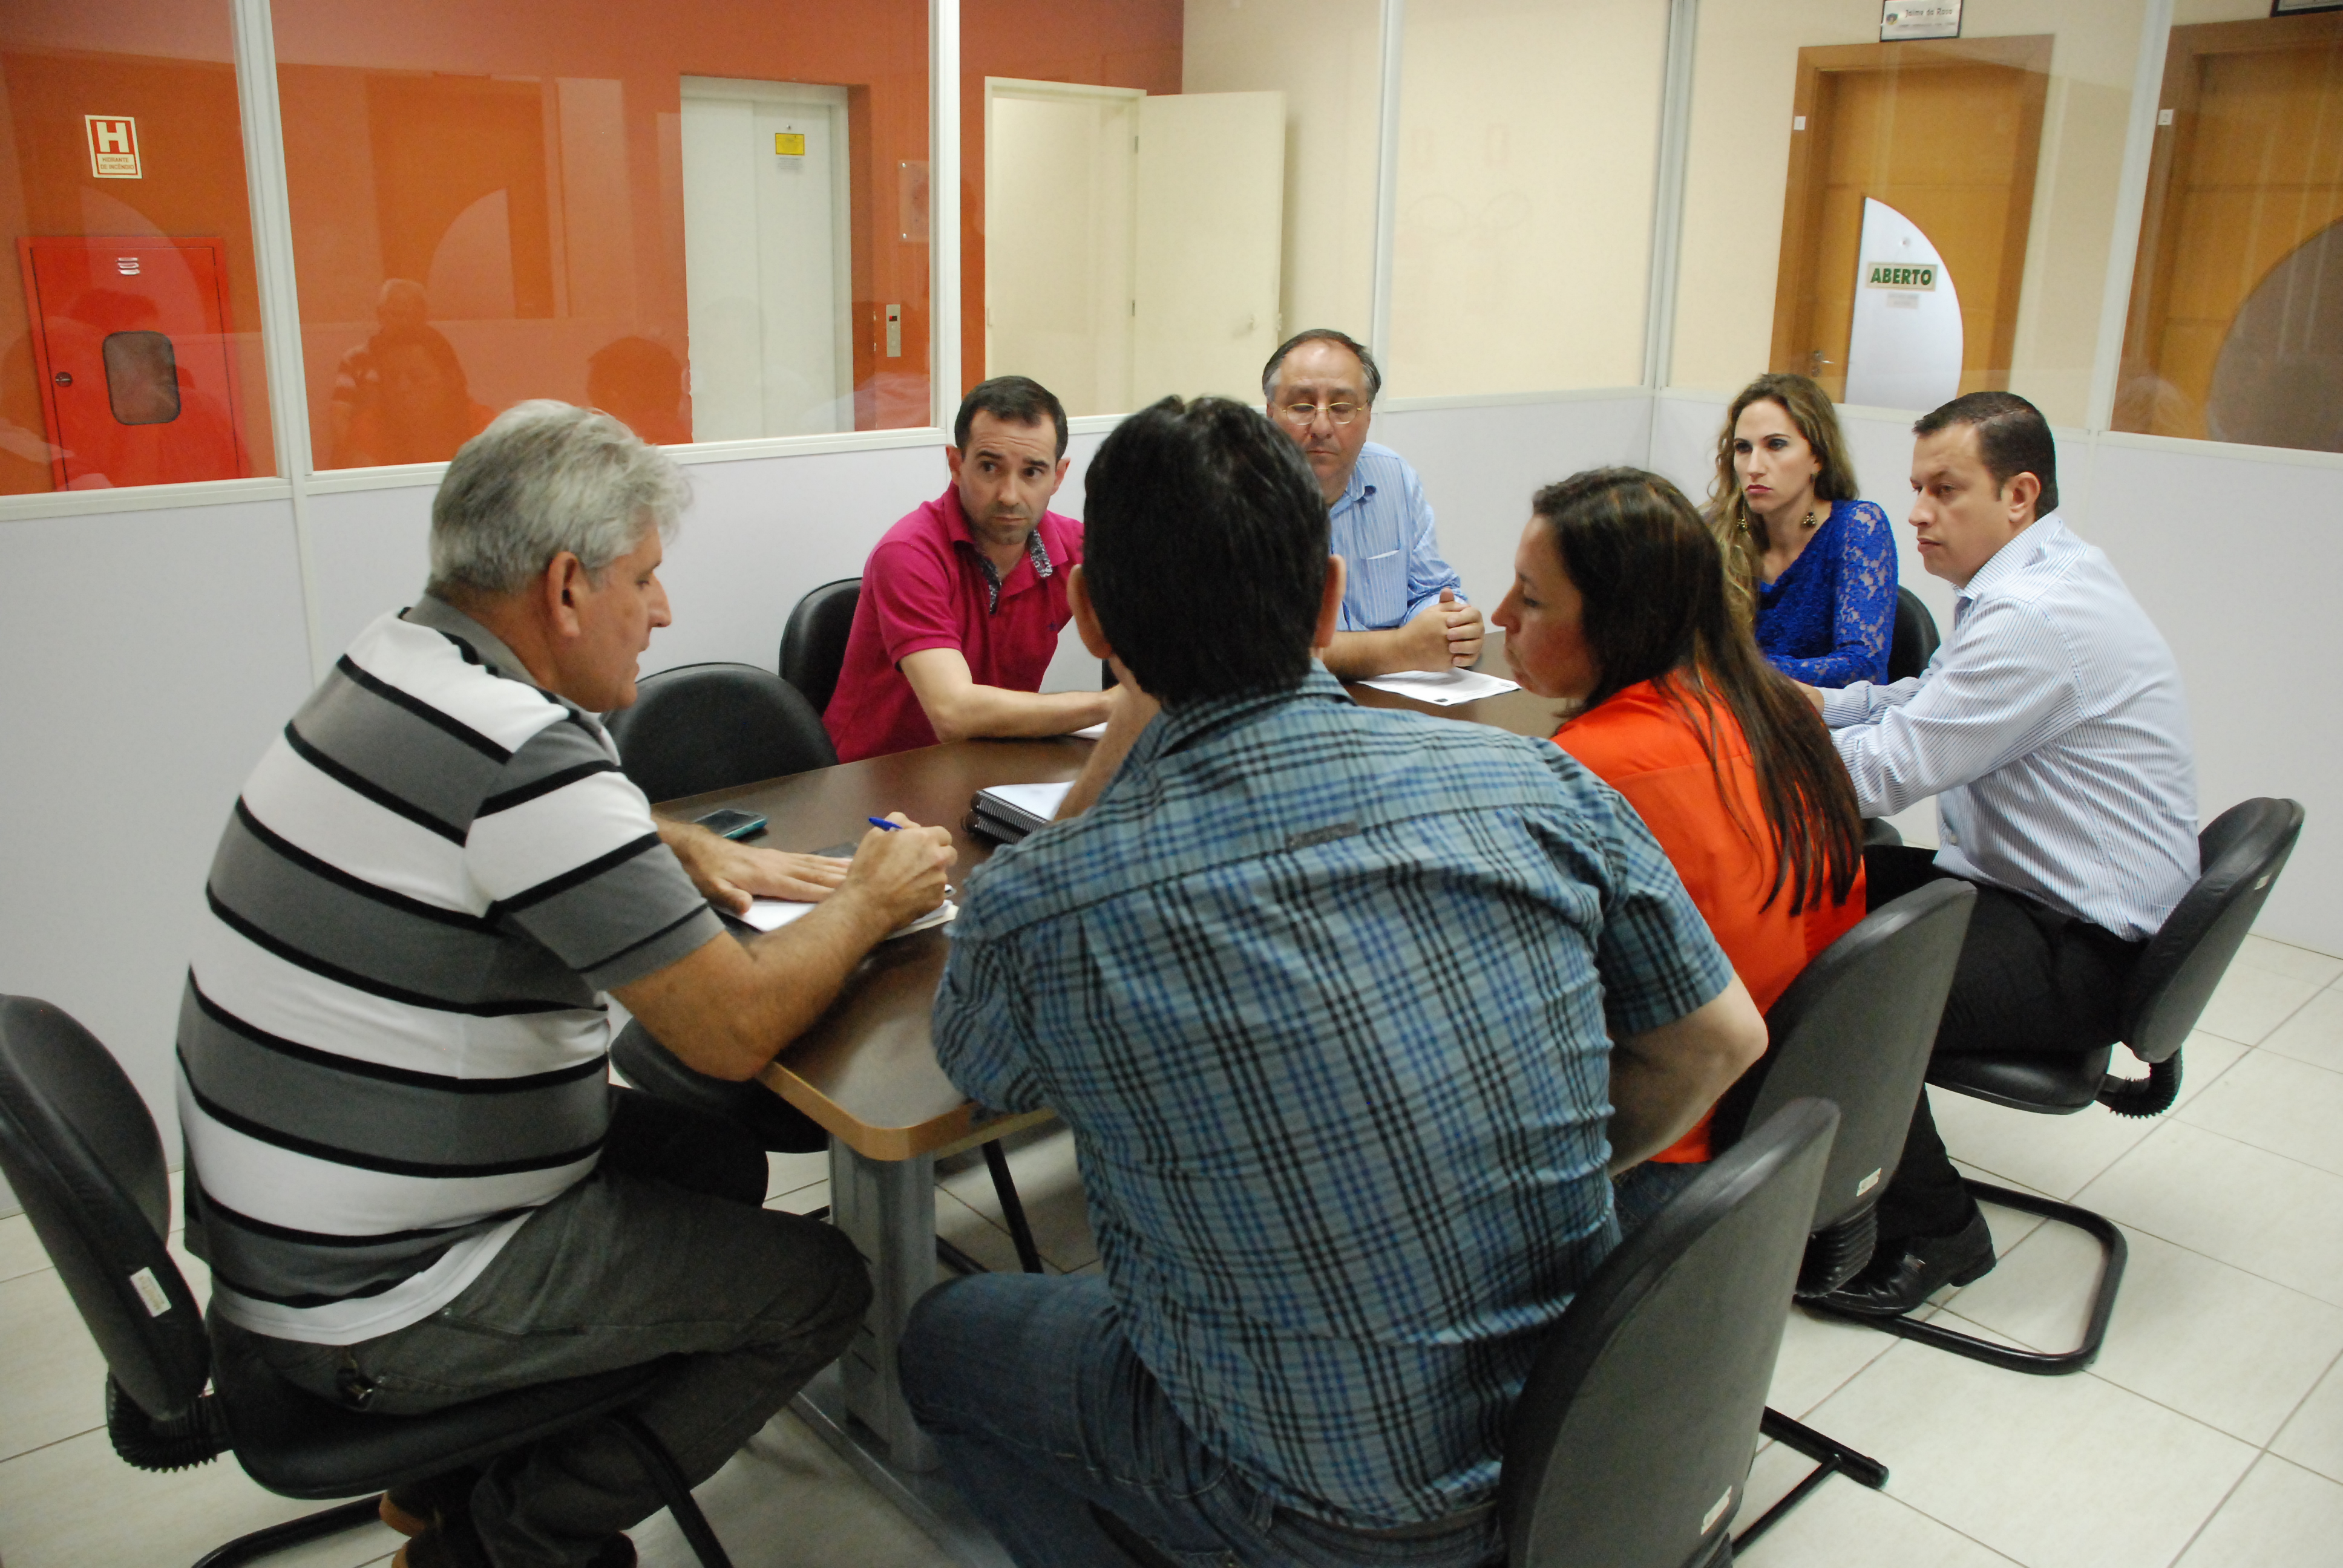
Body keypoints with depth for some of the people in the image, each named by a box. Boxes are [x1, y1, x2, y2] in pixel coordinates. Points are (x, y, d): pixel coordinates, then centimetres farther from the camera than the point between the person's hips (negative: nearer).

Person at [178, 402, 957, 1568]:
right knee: (815, 1284, -2)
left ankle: (467, 1473, 23)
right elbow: (735, 1029, -24)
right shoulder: (521, 759, -28)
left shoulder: (399, 665, 2)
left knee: (714, 1162, 20)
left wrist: (689, 850, 7)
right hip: (369, 1310, -9)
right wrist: (868, 903, -7)